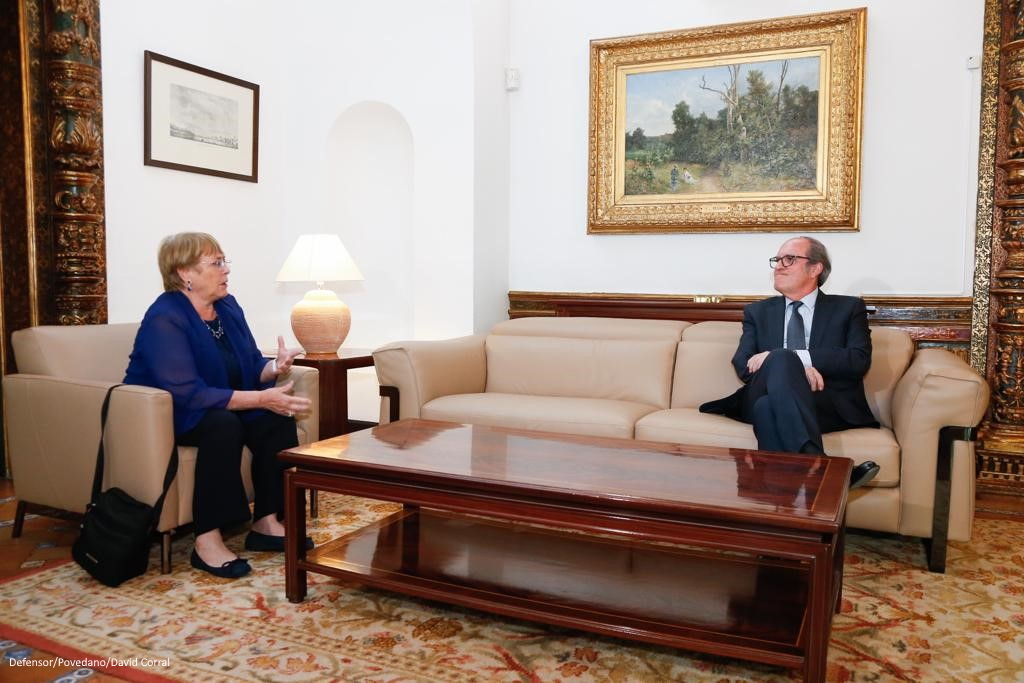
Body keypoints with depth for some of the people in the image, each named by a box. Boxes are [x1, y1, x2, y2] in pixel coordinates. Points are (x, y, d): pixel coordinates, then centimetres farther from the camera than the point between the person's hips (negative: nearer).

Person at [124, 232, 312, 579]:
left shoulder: (227, 307, 1)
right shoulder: (164, 319, -22)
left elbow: (251, 364, 5)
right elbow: (188, 394, -31)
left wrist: (274, 368, -19)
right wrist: (260, 398, -33)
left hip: (218, 408, 7)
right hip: (163, 416, -7)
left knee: (277, 418, -17)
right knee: (223, 425, -35)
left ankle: (266, 523, -10)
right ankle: (207, 540, -28)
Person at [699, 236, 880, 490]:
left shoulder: (848, 308, 17)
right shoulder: (758, 312, 22)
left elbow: (859, 360, -1)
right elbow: (743, 364, 5)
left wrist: (792, 359, -13)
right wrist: (791, 365, -17)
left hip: (832, 405, -1)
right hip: (765, 400, 1)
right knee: (781, 359, -34)